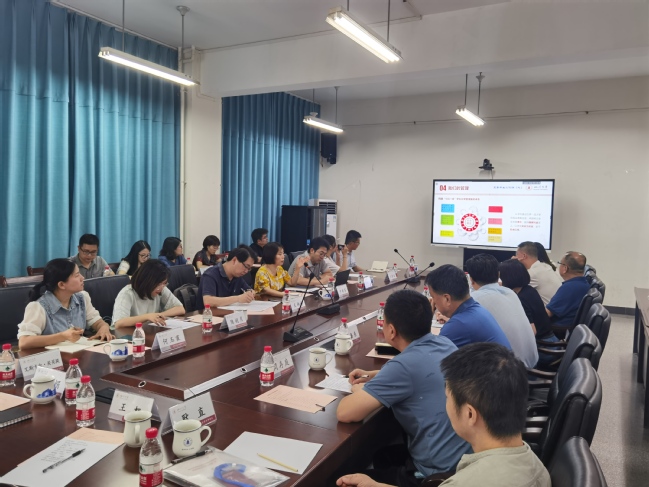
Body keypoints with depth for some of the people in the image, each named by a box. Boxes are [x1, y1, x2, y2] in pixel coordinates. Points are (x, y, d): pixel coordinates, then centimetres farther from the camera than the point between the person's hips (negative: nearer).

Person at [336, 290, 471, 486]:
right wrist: (375, 376, 11)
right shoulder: (446, 344, -2)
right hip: (465, 454, 8)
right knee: (381, 455, 28)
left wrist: (359, 390, -2)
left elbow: (344, 413, -24)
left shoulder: (405, 364, -26)